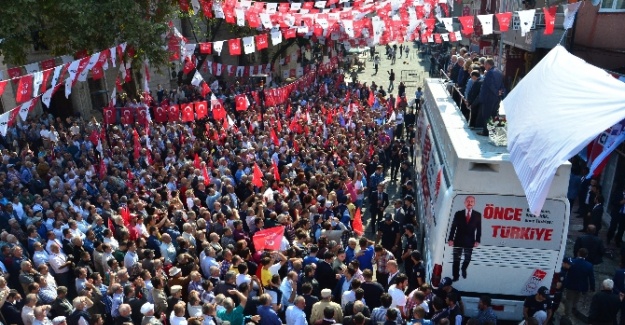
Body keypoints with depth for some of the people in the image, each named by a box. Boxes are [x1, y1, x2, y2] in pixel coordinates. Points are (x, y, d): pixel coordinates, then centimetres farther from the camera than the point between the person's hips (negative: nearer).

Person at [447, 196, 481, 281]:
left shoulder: (478, 215, 0)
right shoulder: (458, 214, -1)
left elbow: (479, 229, 1)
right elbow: (453, 227, -2)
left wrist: (477, 241, -8)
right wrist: (450, 239, -10)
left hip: (470, 242, 1)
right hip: (458, 241, -1)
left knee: (467, 259, 11)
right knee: (456, 260, 3)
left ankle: (463, 269, 41)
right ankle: (456, 276, 16)